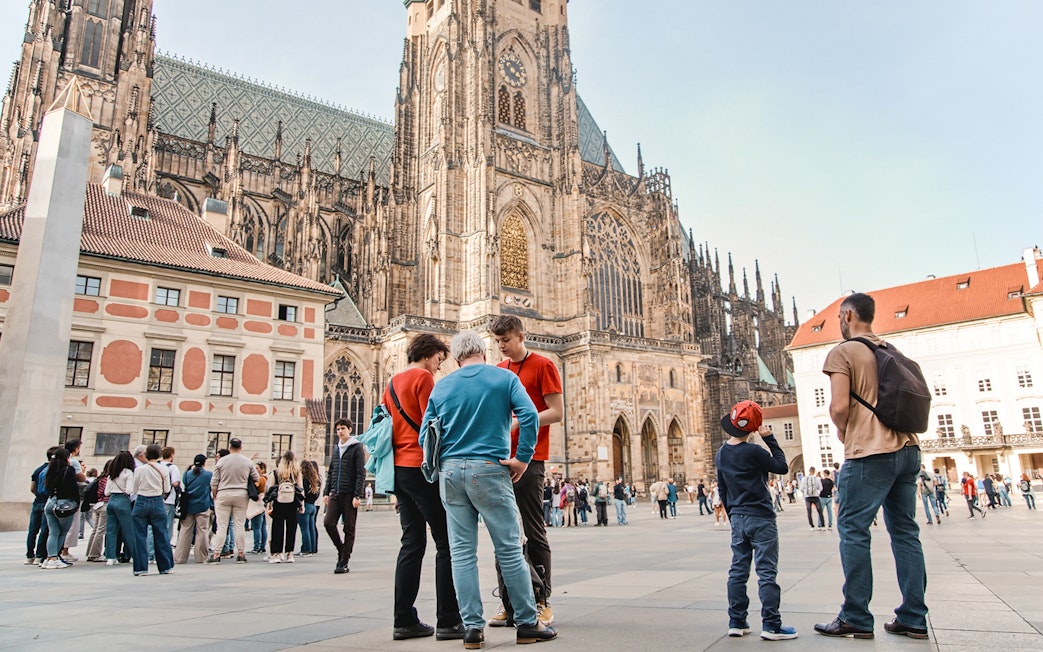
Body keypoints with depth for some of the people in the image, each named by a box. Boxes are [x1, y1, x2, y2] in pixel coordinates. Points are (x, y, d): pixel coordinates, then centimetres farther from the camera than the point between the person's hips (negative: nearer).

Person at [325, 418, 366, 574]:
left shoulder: (357, 448, -4)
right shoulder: (336, 448, 16)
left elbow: (361, 473, -9)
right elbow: (330, 472, 19)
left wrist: (358, 496, -15)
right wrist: (327, 492, 12)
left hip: (350, 494, -5)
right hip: (335, 494, 6)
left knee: (349, 528, 1)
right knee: (328, 523, -5)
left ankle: (344, 562, 8)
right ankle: (341, 548, 18)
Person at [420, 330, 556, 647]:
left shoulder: (442, 386, 10)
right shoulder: (504, 378, 2)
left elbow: (425, 435, 7)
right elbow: (530, 415, -13)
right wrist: (522, 457, -7)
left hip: (450, 472, 3)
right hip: (489, 469, -3)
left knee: (461, 552, 7)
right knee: (509, 549, 4)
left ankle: (472, 627, 11)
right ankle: (527, 623, 11)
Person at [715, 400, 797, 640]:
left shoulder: (721, 454, 6)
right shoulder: (753, 451, -16)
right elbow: (781, 466, -5)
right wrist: (770, 438, -4)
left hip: (737, 519, 6)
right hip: (761, 519, -6)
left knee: (738, 571, 9)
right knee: (767, 572, -2)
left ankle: (736, 623, 13)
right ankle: (771, 625, -1)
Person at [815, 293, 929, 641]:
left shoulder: (843, 352, -7)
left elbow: (839, 407, -16)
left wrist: (843, 432, 3)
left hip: (870, 453, -7)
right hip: (908, 448, 8)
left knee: (853, 530, -1)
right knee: (905, 532, 12)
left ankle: (856, 618, 3)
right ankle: (913, 618, 16)